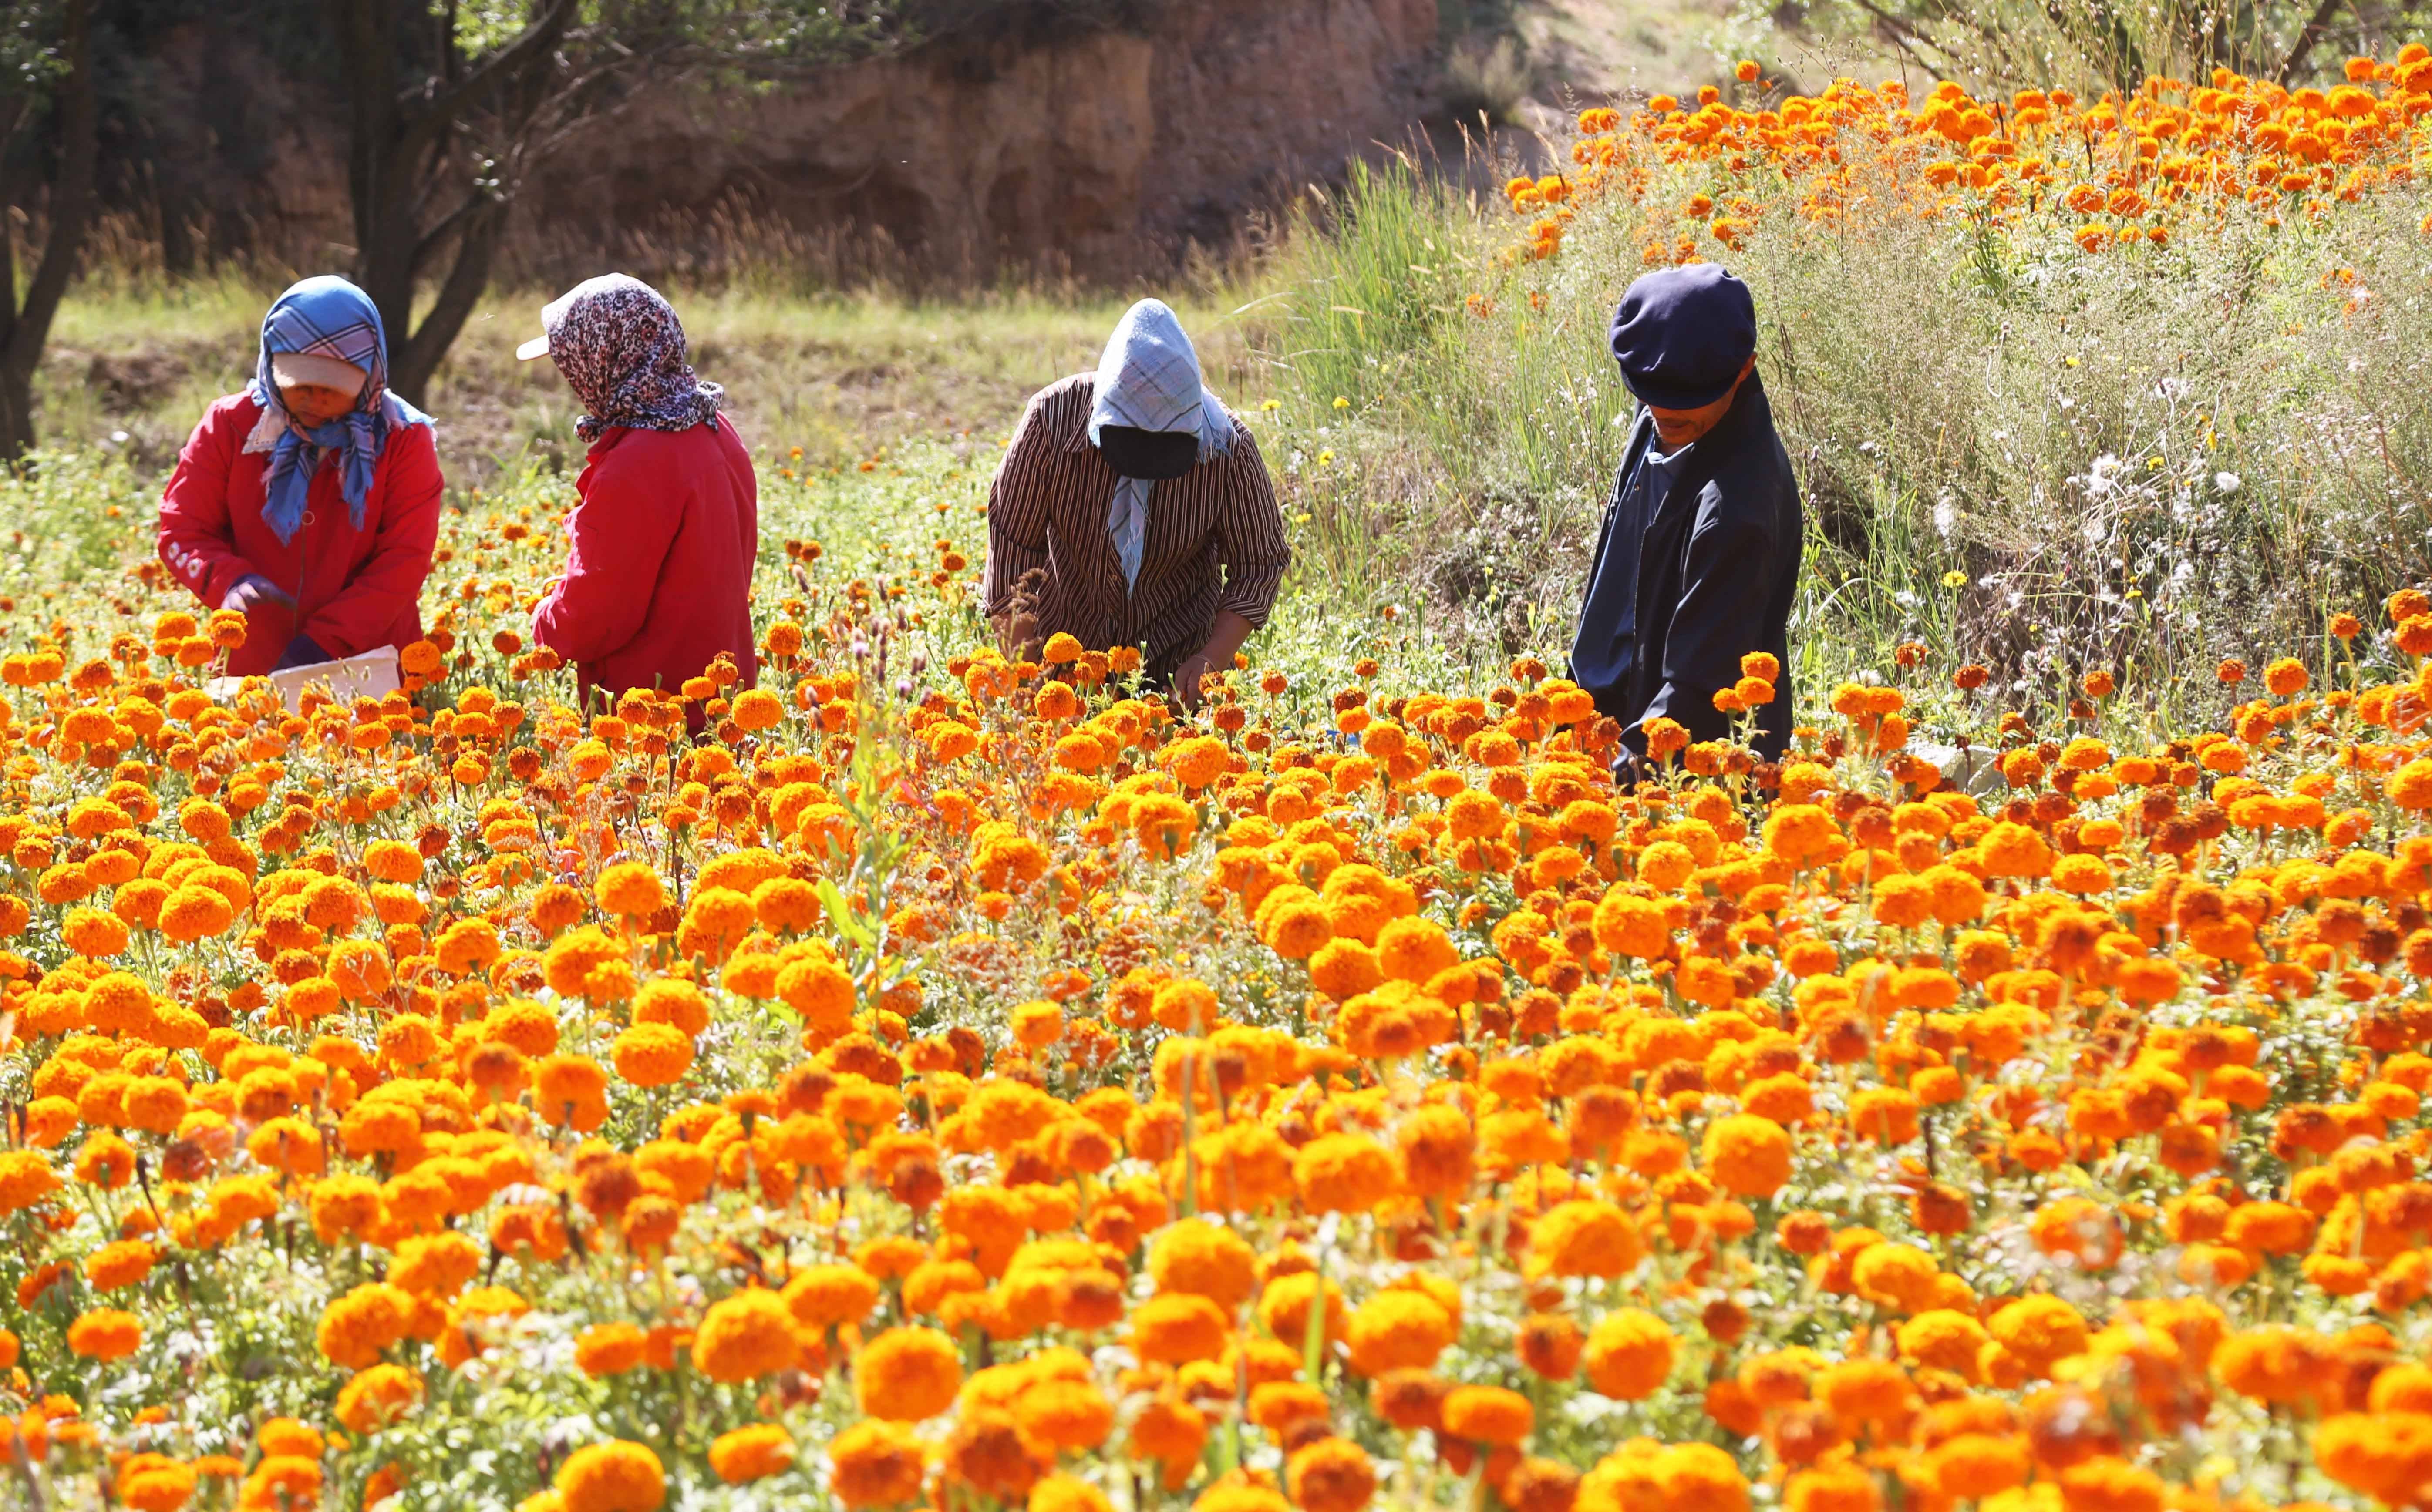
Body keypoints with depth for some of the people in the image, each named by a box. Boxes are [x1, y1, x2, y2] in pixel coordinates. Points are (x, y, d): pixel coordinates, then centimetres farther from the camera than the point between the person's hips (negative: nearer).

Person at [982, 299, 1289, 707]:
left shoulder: (1229, 449, -23)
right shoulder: (1052, 417, -24)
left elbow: (1260, 565, -10)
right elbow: (1013, 543, -14)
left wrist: (1212, 659, -23)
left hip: (1176, 649, 0)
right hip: (1064, 638, 0)